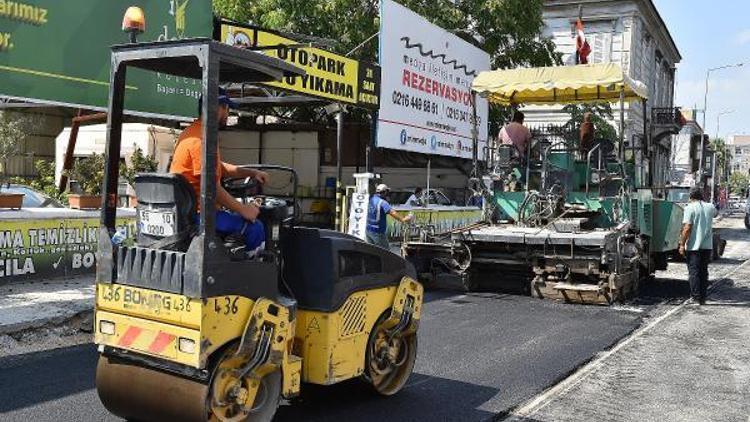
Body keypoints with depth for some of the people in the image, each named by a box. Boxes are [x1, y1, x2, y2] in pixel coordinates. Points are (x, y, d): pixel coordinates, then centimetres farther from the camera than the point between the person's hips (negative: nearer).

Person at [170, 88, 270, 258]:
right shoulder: (201, 138, -19)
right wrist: (242, 210, -15)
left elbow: (219, 167, 25)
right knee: (254, 228, -14)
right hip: (195, 212, -11)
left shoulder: (192, 132, 16)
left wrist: (251, 172, 17)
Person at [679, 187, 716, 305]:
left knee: (694, 271, 2)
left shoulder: (690, 208, -10)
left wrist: (682, 244, -12)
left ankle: (696, 295, -2)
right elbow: (714, 213, 33)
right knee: (704, 271, 13)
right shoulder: (710, 207, 6)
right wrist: (704, 201, 28)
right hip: (707, 245, 5)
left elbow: (687, 228, -16)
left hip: (693, 246, -5)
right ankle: (703, 296, 16)